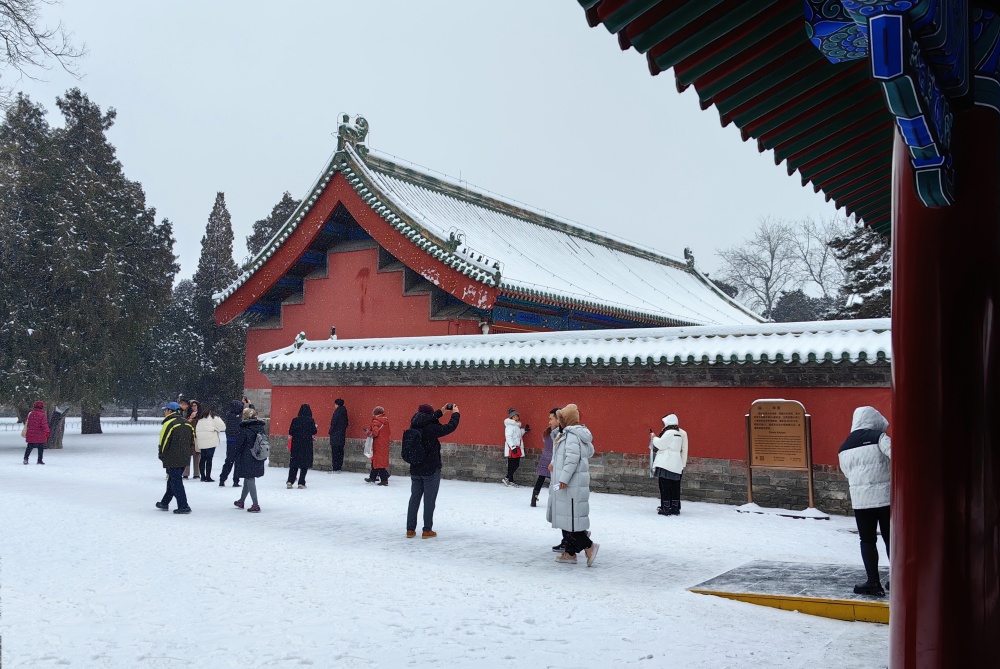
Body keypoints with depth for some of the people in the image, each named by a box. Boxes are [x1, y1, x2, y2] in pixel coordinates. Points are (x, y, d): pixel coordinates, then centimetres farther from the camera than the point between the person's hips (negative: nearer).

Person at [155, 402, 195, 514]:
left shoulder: (169, 423, -13)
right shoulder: (187, 423, 10)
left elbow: (163, 442, -11)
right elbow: (192, 441, 14)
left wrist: (161, 455, 3)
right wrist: (188, 453, 20)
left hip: (172, 459, -8)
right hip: (185, 458, 8)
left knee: (176, 481, -3)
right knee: (172, 479, 20)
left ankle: (183, 506, -5)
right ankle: (164, 503, 31)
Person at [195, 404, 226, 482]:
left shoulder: (200, 419, 16)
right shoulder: (214, 417, -1)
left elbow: (196, 430, 13)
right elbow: (222, 427, -4)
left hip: (201, 441, 5)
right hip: (210, 441, -5)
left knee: (203, 458, 14)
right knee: (209, 459, -3)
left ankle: (202, 476, 19)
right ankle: (208, 477, -3)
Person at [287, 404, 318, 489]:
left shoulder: (295, 420, -2)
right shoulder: (310, 420, -8)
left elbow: (290, 433, -2)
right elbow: (314, 432, -6)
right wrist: (315, 426, 13)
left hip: (296, 444, 2)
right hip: (307, 444, -2)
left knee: (294, 463, 10)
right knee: (305, 464, 5)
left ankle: (290, 481, 2)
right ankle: (301, 483, 3)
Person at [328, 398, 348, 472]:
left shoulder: (337, 411, -14)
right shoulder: (344, 412, 10)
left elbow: (333, 422, -15)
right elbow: (346, 423, 15)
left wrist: (331, 431, -5)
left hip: (336, 435, -8)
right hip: (342, 434, 8)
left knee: (335, 452, -4)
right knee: (340, 451, 11)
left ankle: (335, 468, -4)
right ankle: (339, 467, 15)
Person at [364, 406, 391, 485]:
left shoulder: (376, 421, -14)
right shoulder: (386, 421, 8)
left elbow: (375, 433, -22)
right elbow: (389, 432, 11)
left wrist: (368, 432, -6)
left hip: (378, 444, -7)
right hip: (385, 443, 7)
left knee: (379, 462, -2)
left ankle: (384, 480, -4)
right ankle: (372, 477, 26)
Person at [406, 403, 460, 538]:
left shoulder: (414, 427, 0)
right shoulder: (431, 429, -19)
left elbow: (428, 421, 20)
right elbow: (451, 427, -11)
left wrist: (441, 411, 24)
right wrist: (455, 413, 6)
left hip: (415, 470, 6)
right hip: (431, 470, -6)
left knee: (414, 498, 12)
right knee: (429, 500, 3)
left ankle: (410, 529, 16)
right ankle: (427, 530, 9)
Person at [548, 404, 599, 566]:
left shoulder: (571, 435, -14)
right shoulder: (579, 434, 15)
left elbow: (572, 458, -22)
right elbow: (590, 451, 20)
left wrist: (564, 479, -22)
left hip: (570, 484, -10)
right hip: (569, 483, 10)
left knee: (570, 517, -7)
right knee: (567, 517, 13)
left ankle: (589, 546, -2)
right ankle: (569, 553, 17)